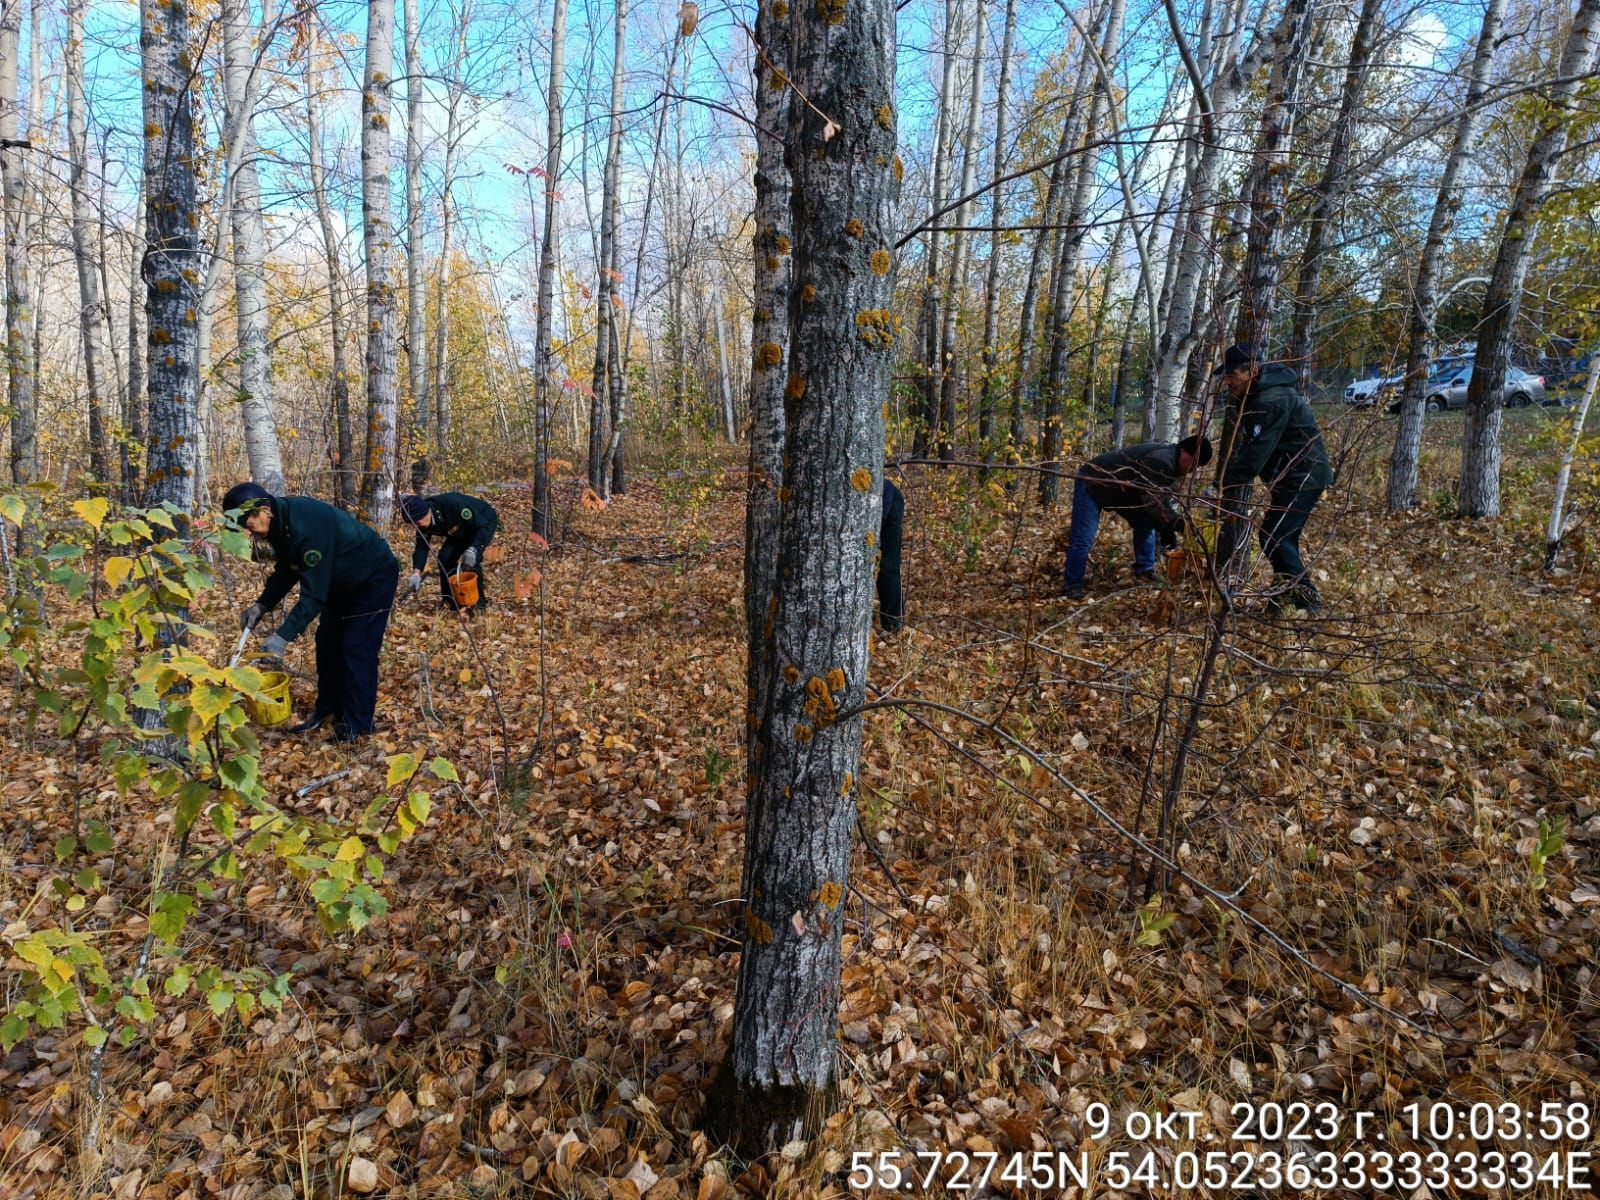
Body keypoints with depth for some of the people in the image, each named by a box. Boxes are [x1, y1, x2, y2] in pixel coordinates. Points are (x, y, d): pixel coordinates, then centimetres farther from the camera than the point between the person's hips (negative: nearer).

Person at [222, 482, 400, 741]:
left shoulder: (307, 526, -36)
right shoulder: (281, 523, -8)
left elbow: (313, 592, -35)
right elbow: (286, 572, 6)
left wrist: (284, 636, -36)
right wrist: (262, 605, -8)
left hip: (374, 578, -10)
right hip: (341, 581, 10)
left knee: (357, 649, -9)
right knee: (327, 643, 11)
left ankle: (357, 724, 1)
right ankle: (327, 711, 23)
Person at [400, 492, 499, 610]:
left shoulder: (453, 505, -40)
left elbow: (483, 526, -35)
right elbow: (422, 547, -15)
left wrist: (473, 549, -49)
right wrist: (416, 573, -32)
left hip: (485, 521, -7)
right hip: (462, 530, 7)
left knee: (471, 561, -24)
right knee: (445, 558, -9)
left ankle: (479, 601, -7)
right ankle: (452, 602, 6)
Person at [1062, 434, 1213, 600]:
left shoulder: (1171, 464, 2)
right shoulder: (1161, 460, -30)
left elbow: (1165, 499, 3)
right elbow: (1152, 501, -34)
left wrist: (1165, 529, -8)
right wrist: (1177, 522, -34)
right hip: (1092, 483, -10)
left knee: (1146, 522, 3)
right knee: (1084, 539, -13)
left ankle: (1145, 572, 11)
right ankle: (1072, 585, -5)